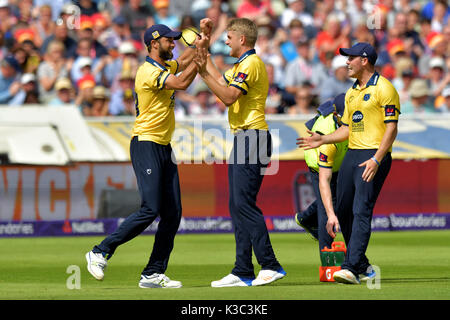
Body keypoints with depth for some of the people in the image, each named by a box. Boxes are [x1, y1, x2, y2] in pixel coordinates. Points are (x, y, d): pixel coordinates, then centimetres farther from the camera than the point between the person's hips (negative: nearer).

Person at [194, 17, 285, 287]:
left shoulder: (251, 64, -13)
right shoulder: (243, 65, 19)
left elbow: (228, 96, -20)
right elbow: (222, 82, 30)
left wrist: (204, 73, -18)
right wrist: (206, 59, 34)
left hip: (252, 138, -11)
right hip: (242, 140, 11)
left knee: (244, 204, -14)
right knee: (238, 207, 9)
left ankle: (271, 266, -15)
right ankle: (243, 272, 9)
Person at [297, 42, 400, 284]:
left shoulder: (383, 88, -8)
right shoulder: (351, 93, 19)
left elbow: (391, 128, -13)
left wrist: (376, 160, -21)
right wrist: (322, 140, 10)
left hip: (374, 156, -9)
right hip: (352, 155, 9)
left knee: (361, 211, -17)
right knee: (343, 212, 8)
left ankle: (351, 268, -23)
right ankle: (363, 267, 19)